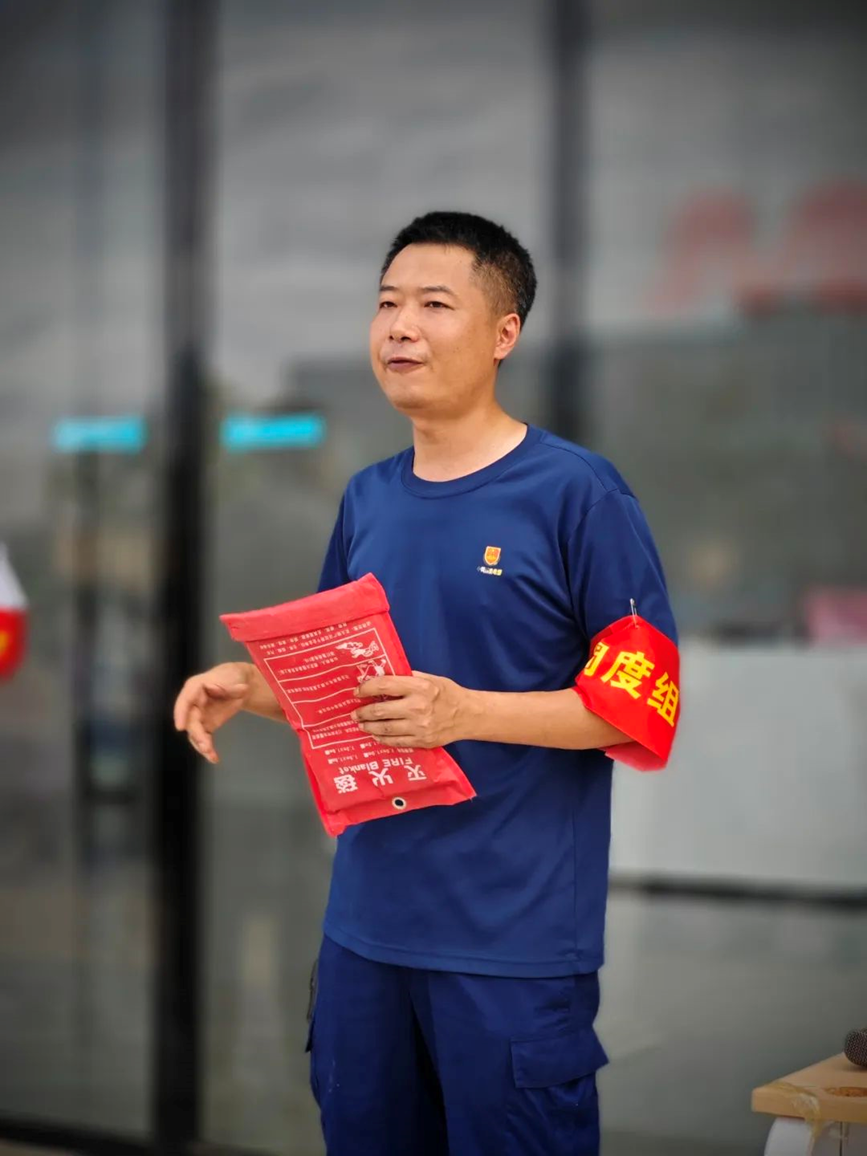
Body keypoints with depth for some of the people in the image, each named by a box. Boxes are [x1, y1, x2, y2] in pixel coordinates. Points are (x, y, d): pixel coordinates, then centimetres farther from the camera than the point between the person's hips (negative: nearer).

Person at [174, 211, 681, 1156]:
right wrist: (250, 686, 1)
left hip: (515, 940, -6)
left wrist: (463, 712, -22)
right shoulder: (367, 500, 10)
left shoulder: (576, 492, -9)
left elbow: (640, 703, -12)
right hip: (366, 924, 6)